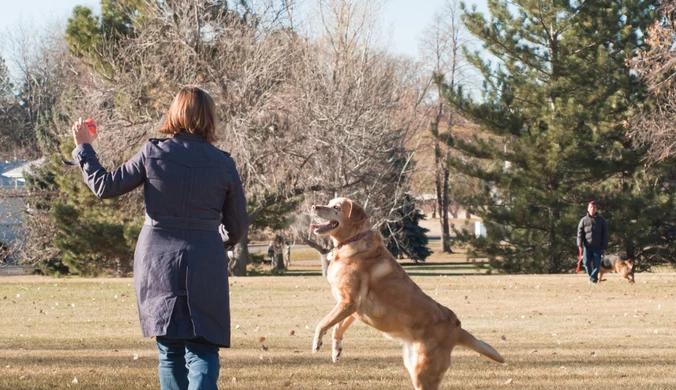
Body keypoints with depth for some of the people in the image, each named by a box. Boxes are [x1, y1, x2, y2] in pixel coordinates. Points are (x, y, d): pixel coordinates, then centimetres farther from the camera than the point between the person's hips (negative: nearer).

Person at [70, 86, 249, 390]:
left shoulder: (152, 153, -6)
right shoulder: (223, 164, -3)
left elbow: (105, 187, 3)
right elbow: (238, 226, 5)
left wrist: (83, 148, 18)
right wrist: (225, 240, 29)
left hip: (157, 263, 1)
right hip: (205, 268, -1)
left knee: (170, 352, 12)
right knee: (202, 351, -1)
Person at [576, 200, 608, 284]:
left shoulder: (601, 220, 7)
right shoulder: (583, 220, 6)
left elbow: (605, 235, 7)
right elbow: (580, 234, 3)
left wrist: (604, 247, 0)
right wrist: (580, 246, -8)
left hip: (597, 247, 0)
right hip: (587, 246, 0)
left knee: (596, 264, -6)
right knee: (586, 262, -6)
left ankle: (593, 279, 2)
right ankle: (591, 275, 17)